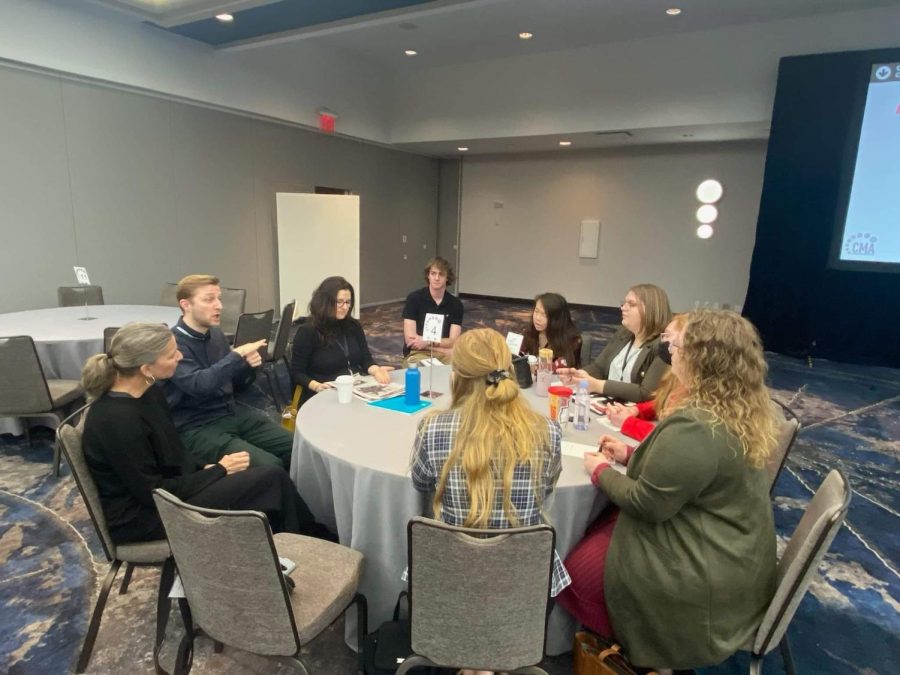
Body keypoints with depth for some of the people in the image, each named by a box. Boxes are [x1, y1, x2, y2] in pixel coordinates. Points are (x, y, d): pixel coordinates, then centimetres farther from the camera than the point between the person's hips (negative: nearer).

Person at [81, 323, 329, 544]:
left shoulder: (148, 393, 1)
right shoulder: (118, 420, -27)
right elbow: (154, 492, -21)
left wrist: (208, 468, -3)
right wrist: (219, 470, -13)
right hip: (142, 516, -9)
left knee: (270, 479, -4)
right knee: (272, 480, -13)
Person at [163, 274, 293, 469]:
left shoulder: (216, 334, 8)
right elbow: (199, 385, -29)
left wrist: (248, 366, -5)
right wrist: (237, 354, -24)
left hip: (233, 412, 7)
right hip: (197, 428, -7)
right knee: (270, 467, -25)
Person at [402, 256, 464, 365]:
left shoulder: (455, 303, 3)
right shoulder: (414, 298, -6)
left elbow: (453, 342, -3)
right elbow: (410, 340, -12)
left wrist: (428, 342, -20)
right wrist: (445, 350, -13)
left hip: (445, 354, 4)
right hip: (417, 354, -4)